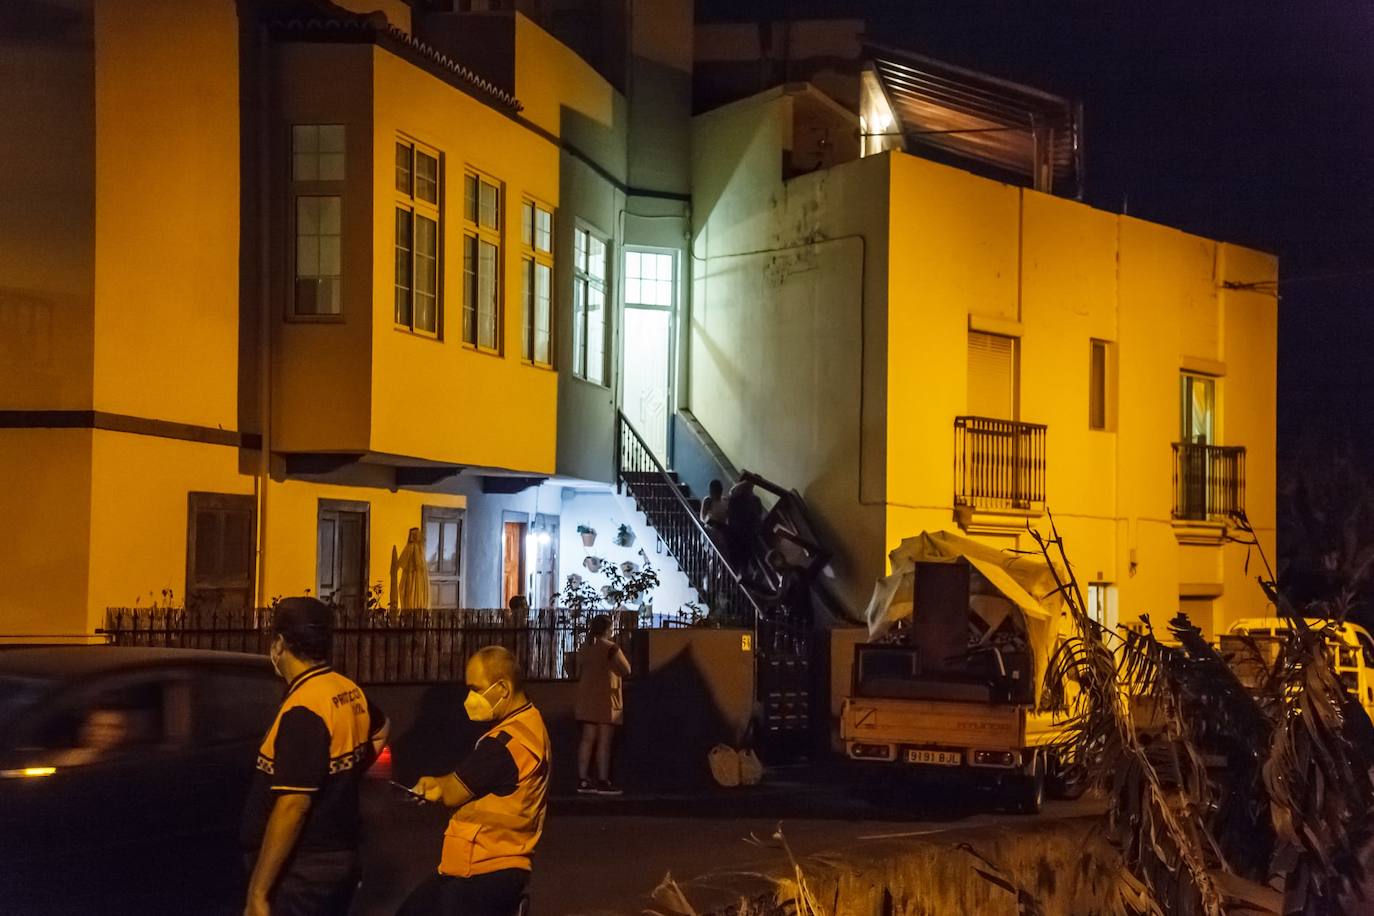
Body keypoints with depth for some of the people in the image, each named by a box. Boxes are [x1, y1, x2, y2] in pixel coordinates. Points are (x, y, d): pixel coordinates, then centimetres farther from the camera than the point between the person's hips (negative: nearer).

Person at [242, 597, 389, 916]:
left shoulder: (303, 709, -22)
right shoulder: (350, 692, 6)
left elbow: (292, 806, -26)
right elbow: (380, 730, 29)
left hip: (302, 871, -9)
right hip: (340, 858, 9)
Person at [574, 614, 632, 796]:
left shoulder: (584, 648, 9)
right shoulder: (610, 648, -11)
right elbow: (626, 670, -5)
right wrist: (619, 655, 11)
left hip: (587, 698, 7)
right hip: (605, 699, -7)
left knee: (587, 740, 6)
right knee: (604, 742, -4)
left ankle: (583, 780, 4)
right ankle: (603, 782, -5)